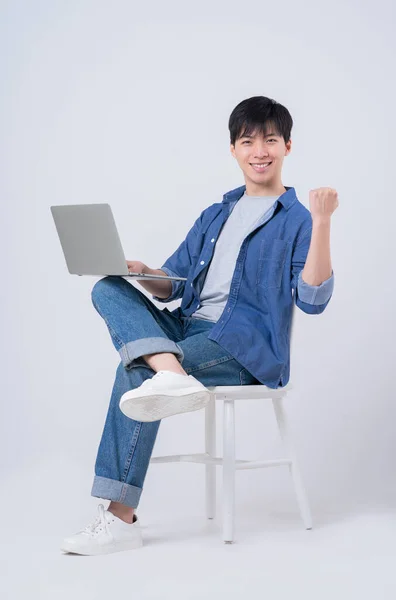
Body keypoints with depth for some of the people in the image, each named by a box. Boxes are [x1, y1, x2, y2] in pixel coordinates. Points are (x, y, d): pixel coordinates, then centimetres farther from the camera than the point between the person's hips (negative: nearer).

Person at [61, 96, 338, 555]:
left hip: (245, 347, -6)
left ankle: (121, 517, -23)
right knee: (108, 288, -15)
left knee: (136, 369, -28)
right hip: (186, 330, 7)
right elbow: (170, 286, 20)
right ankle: (171, 374, -42)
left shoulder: (296, 220, 3)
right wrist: (141, 271, -3)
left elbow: (312, 301, -10)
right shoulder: (215, 216, 24)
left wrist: (321, 223, -17)